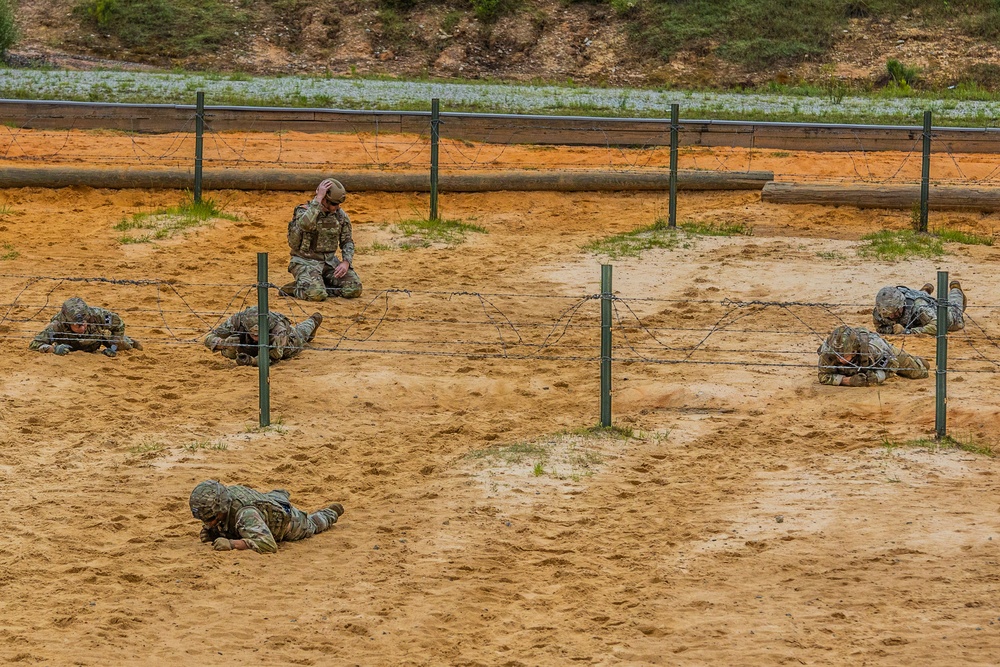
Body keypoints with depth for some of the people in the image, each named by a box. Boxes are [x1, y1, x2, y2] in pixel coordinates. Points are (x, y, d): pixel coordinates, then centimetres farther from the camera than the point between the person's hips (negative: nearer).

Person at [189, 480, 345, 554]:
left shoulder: (244, 514, -52)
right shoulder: (219, 505, -31)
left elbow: (269, 545, -63)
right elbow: (221, 529, -9)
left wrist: (232, 543, -69)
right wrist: (209, 532, -33)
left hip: (288, 519, -4)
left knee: (311, 525, 30)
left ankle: (331, 513, 59)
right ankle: (281, 494, 66)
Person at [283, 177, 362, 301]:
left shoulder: (340, 215, 4)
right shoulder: (303, 211, -12)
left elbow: (347, 241, 11)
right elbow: (305, 224, -37)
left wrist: (346, 262, -8)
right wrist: (318, 198, -34)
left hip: (330, 262, 6)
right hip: (306, 262, -6)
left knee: (354, 289, -15)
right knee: (316, 294, -33)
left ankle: (319, 285, 5)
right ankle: (294, 289, -1)